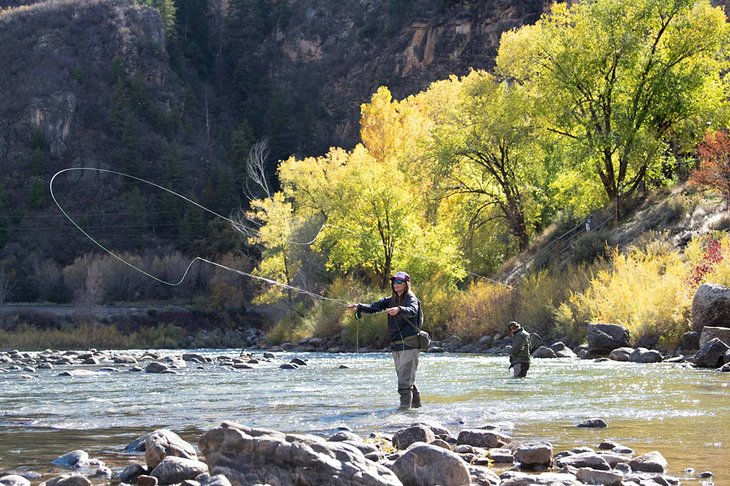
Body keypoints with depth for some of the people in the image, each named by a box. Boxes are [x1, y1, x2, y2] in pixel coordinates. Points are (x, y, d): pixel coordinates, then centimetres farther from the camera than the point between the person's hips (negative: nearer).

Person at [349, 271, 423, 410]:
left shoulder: (411, 299, -5)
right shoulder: (390, 300, 14)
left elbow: (412, 311, -28)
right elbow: (373, 307, 2)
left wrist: (398, 310, -48)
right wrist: (358, 307, -17)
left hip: (409, 344, -7)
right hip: (396, 345, 7)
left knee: (405, 379, -14)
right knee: (407, 378, 15)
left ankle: (405, 406, -16)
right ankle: (416, 404, 25)